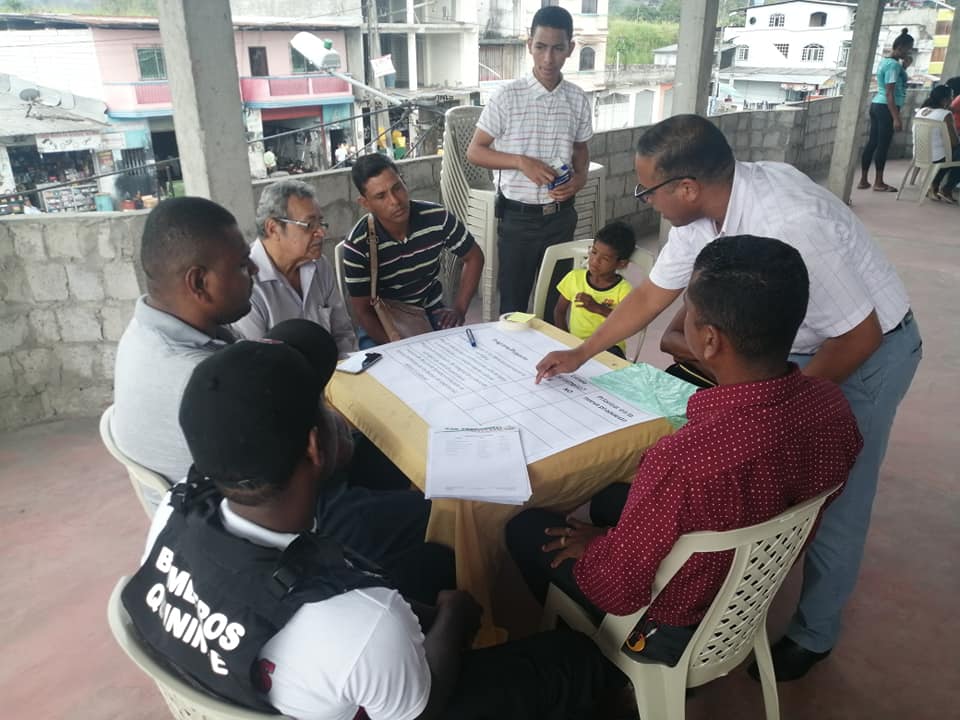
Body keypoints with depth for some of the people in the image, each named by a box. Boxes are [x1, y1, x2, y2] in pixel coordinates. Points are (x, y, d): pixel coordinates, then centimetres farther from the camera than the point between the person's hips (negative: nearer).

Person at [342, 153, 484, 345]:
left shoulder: (437, 218, -15)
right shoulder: (357, 246, -22)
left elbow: (473, 258, 1)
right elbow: (363, 311, -15)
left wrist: (459, 309, -8)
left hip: (431, 312, 3)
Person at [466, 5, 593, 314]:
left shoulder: (578, 100, 0)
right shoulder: (508, 96, -10)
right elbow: (474, 151, -6)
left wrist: (580, 176, -7)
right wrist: (521, 162, -19)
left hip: (561, 215, 3)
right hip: (517, 216, -3)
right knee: (513, 298, 7)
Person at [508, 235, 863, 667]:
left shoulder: (686, 460, -43)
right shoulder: (833, 405, -20)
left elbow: (618, 593, -28)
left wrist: (592, 546, -6)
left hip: (679, 632, -6)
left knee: (526, 528, 13)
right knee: (610, 499, 27)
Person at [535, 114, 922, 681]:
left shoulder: (790, 227, -38)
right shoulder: (703, 208, -14)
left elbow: (859, 336, -26)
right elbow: (651, 296, 0)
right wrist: (581, 354, 3)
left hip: (866, 352, -7)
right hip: (797, 344, 7)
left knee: (833, 504, 5)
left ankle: (813, 635, 26)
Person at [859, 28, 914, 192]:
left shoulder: (885, 61, 15)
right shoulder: (894, 64, -15)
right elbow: (889, 94, -21)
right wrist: (896, 117, -22)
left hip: (876, 105, 10)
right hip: (886, 107, -10)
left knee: (872, 142, 9)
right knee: (883, 144, -3)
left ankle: (863, 180, 11)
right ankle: (878, 183, 3)